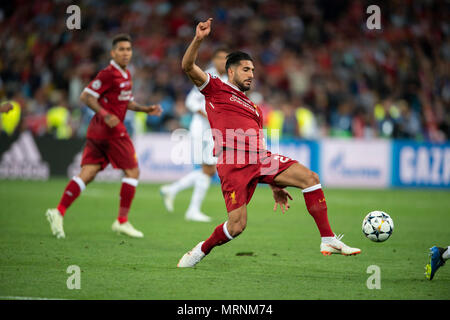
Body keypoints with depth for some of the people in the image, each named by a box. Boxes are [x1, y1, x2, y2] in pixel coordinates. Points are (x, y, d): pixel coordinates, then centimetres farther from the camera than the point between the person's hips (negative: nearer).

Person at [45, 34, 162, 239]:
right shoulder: (109, 74, -11)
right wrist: (106, 115, -23)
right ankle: (122, 221, 3)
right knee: (132, 172, -1)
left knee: (87, 174, 2)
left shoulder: (126, 75, 18)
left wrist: (146, 109, 20)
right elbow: (86, 96, -14)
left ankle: (59, 211, -7)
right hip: (111, 130, -9)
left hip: (97, 130, 9)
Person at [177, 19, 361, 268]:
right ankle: (200, 251, 13)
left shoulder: (253, 109, 31)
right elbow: (188, 66, 0)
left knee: (310, 178, -12)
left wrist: (275, 184, 26)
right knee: (237, 226, -16)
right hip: (232, 163, -6)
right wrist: (198, 39, -16)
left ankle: (328, 241, -11)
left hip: (260, 159, 6)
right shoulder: (216, 89, 14)